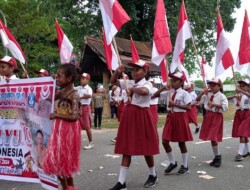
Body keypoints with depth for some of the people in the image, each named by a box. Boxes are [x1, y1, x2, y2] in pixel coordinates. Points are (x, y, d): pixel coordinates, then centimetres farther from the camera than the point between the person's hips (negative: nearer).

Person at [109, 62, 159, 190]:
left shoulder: (147, 84, -10)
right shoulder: (129, 83, 9)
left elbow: (144, 91, -34)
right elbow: (113, 81, 14)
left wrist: (132, 88, -17)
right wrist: (117, 72, -4)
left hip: (142, 116, -6)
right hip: (129, 115, 6)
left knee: (145, 148, 6)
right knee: (126, 148, 5)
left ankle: (153, 175, 31)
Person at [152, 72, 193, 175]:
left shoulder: (184, 93, -9)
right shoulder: (168, 92, 6)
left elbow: (189, 107, -17)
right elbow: (154, 96, 7)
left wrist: (175, 104, -21)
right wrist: (163, 88, -5)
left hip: (180, 118, -5)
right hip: (170, 117, 5)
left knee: (181, 142, 5)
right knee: (165, 141, 3)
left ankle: (185, 166, 21)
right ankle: (173, 162, 23)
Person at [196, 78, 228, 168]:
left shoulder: (221, 96, -9)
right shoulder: (207, 94, 6)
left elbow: (225, 107, -23)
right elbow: (197, 100, 10)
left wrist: (213, 104, -23)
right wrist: (202, 93, -4)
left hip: (217, 117, -6)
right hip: (208, 116, 6)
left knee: (213, 137, -9)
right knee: (210, 137, 11)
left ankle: (218, 157, 9)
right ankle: (216, 157, 24)